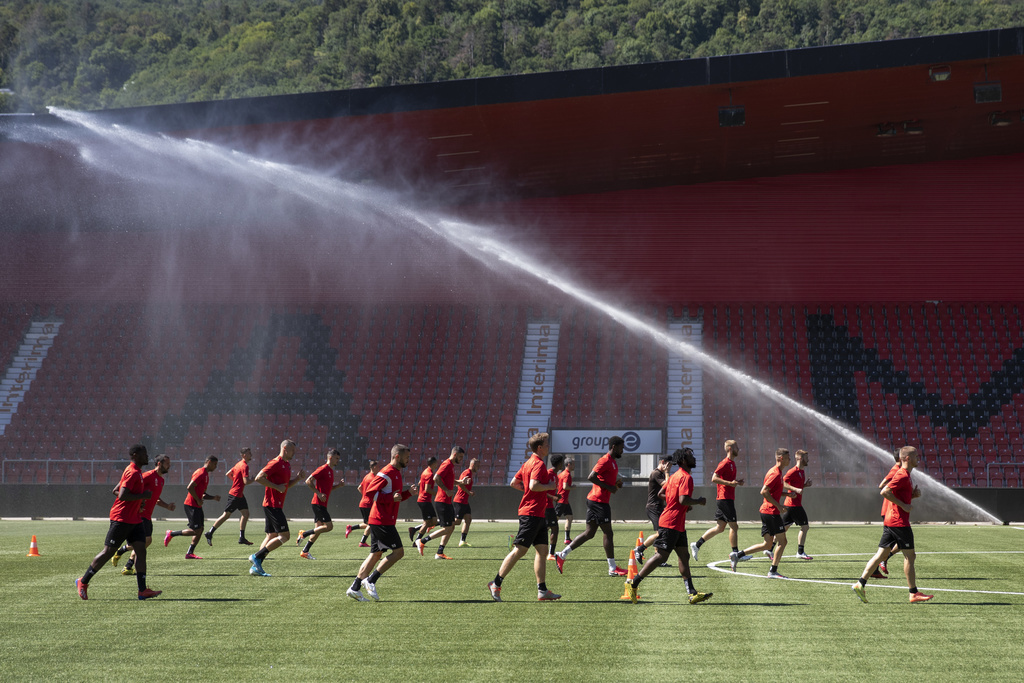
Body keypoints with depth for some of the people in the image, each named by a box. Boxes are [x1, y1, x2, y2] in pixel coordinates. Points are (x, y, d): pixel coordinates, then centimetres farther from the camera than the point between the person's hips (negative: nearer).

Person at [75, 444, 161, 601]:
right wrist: (143, 496, -19)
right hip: (121, 519, -10)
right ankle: (82, 582, 11)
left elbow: (117, 489, 22)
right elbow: (122, 496, -26)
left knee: (141, 550, -1)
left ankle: (143, 590, -4)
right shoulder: (132, 473, -17)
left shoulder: (137, 472, 14)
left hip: (134, 519, 10)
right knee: (108, 552, -2)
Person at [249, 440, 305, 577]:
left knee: (272, 536, 10)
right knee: (284, 536, -12)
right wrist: (276, 487, -19)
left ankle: (256, 567, 10)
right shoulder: (276, 463, -12)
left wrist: (298, 477, 10)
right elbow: (259, 478, -18)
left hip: (276, 505, 10)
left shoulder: (287, 464, 18)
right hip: (273, 505, -10)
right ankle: (257, 556, -9)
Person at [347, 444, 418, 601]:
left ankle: (355, 588, 10)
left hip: (382, 521, 10)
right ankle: (370, 580, -5)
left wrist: (408, 493, 10)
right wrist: (391, 498, -22)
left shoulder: (396, 473, 18)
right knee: (398, 551, -8)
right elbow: (370, 492, -18)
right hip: (382, 521, -10)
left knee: (376, 554, 10)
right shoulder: (387, 473, -13)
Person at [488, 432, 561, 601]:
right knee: (519, 550, -8)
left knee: (543, 551, 8)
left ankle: (542, 590, 8)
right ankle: (496, 584, -3)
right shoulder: (538, 464, -13)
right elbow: (533, 485, -27)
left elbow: (514, 483, 21)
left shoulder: (529, 462, 17)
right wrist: (550, 486, -12)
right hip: (532, 513, -10)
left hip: (538, 515, 10)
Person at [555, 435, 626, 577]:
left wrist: (617, 484, 12)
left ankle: (561, 555, 10)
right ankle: (612, 568, -1)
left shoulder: (612, 462, 19)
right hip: (599, 500, -10)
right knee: (608, 533, -5)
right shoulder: (605, 460, -13)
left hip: (593, 500, 10)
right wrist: (609, 487, -19)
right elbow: (591, 477, -22)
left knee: (589, 533, 9)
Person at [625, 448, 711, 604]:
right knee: (661, 556, -9)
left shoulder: (674, 476, 15)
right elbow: (683, 500, -25)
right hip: (671, 524, -11)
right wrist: (699, 501, -8)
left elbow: (661, 494, 21)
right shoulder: (686, 477, -14)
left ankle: (691, 593, 6)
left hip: (678, 525, 11)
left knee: (684, 556, 7)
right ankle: (633, 583, -6)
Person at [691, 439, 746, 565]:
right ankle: (736, 554, 1)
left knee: (720, 528, 9)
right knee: (734, 526, -5)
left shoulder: (731, 463, 18)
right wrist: (730, 483, -24)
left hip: (727, 499, 10)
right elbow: (714, 478, -19)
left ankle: (696, 545, 10)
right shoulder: (725, 463, -12)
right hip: (725, 499, -10)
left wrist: (736, 482, 12)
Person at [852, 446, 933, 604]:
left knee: (882, 554, 7)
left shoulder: (904, 475, 18)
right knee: (910, 555, -2)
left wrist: (914, 494, 9)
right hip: (899, 522, -10)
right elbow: (885, 492, -23)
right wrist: (903, 505, -19)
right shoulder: (903, 475, -14)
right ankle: (914, 593, 3)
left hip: (890, 521, 10)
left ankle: (860, 584, 2)